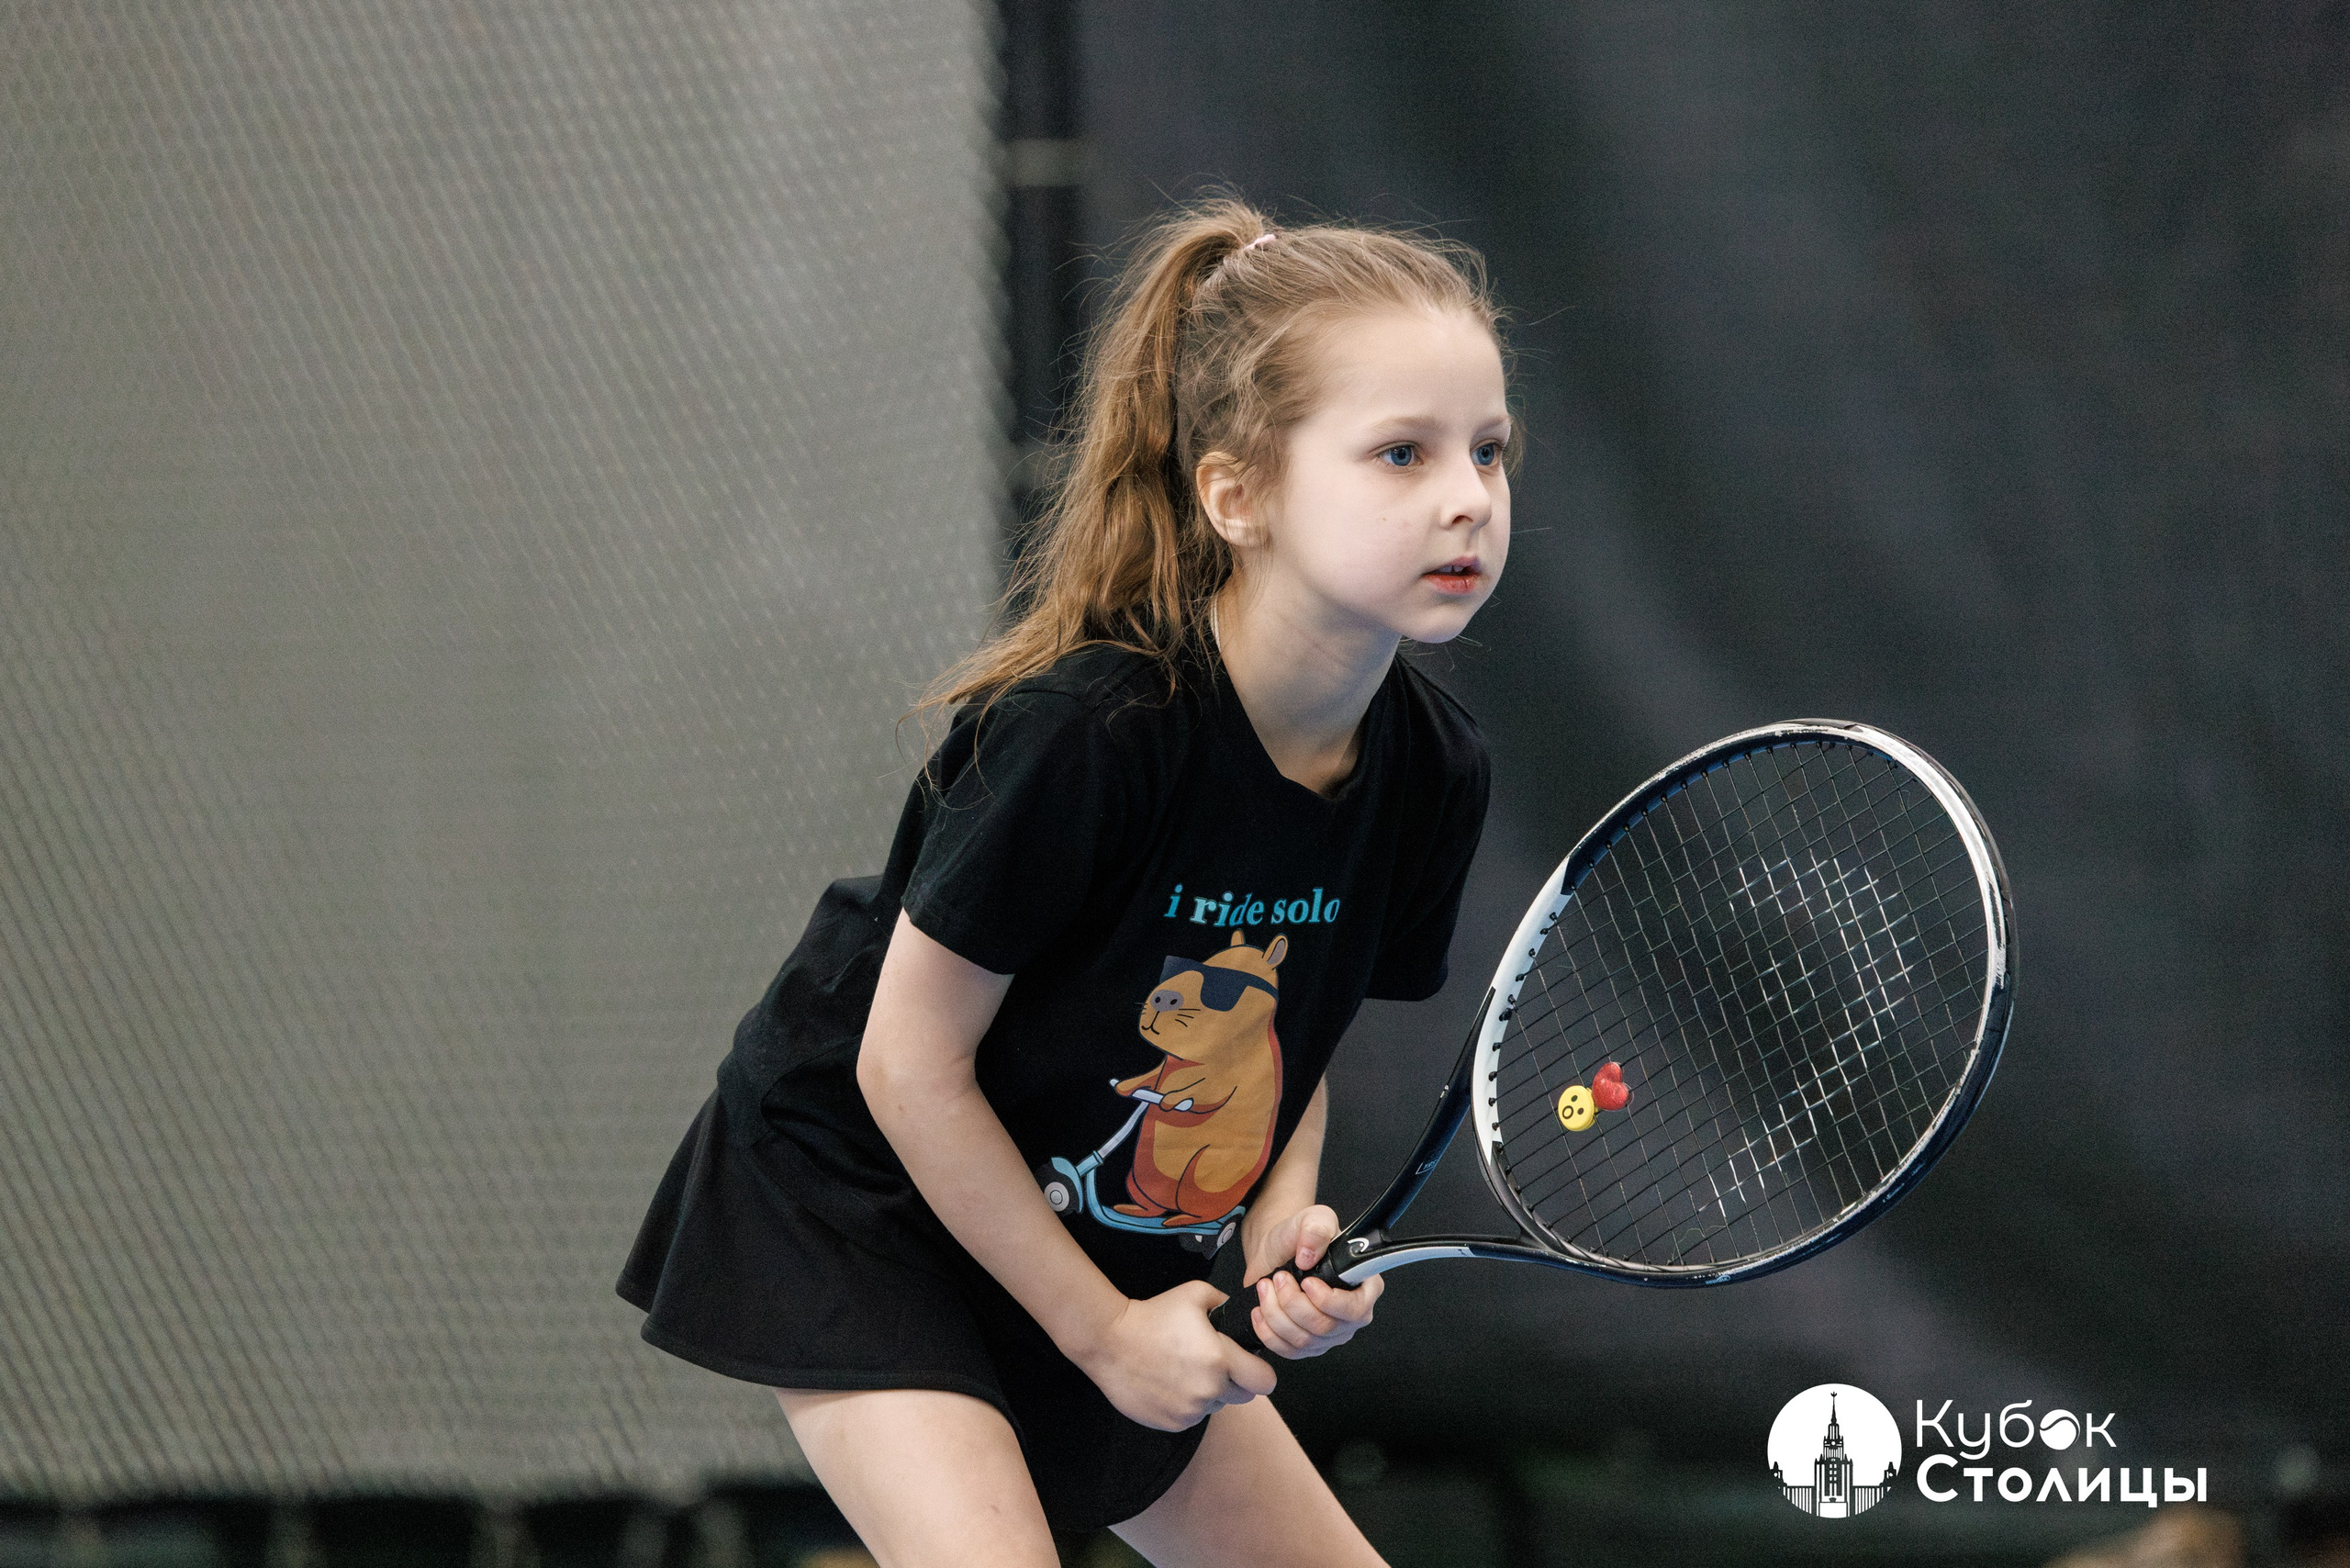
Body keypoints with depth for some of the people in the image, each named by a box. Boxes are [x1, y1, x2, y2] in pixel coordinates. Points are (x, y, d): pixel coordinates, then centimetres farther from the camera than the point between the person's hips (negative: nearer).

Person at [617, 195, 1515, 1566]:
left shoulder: (1432, 768, -11)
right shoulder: (1086, 731, -31)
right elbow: (912, 1061, -22)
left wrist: (1284, 1223, -13)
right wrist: (1102, 1328, -17)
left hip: (1132, 1249, 7)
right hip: (860, 1196, -7)